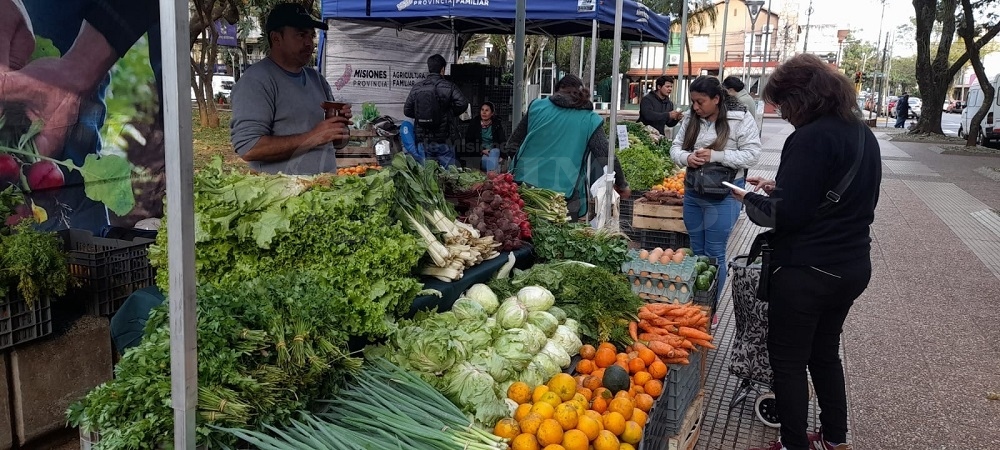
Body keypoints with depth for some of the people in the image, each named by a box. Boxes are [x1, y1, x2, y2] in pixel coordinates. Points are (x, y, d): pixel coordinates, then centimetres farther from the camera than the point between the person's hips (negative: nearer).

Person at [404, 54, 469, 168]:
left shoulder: (416, 88, 3)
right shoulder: (449, 87, -7)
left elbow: (407, 111, 5)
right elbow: (463, 104, -17)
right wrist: (451, 114, 2)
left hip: (423, 140, 4)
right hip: (443, 140, -4)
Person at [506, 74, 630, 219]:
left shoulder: (537, 106, 7)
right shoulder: (589, 120, 1)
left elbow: (513, 143, 14)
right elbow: (606, 157, -1)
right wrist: (622, 185, 12)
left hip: (527, 182, 2)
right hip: (564, 191, -2)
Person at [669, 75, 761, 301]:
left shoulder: (741, 120, -12)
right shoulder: (690, 118, 3)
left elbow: (751, 155, -15)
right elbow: (675, 148, 7)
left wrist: (715, 156, -24)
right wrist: (686, 158, -17)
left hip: (723, 196, -5)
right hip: (692, 192, 5)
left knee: (714, 254, 1)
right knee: (697, 251, 16)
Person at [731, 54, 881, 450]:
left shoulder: (812, 138, -21)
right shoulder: (863, 135, 8)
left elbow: (787, 214, -23)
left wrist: (751, 199, -5)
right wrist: (778, 189, 12)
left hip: (806, 271, -9)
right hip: (853, 266, 9)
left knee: (788, 360, 6)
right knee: (825, 352, 24)